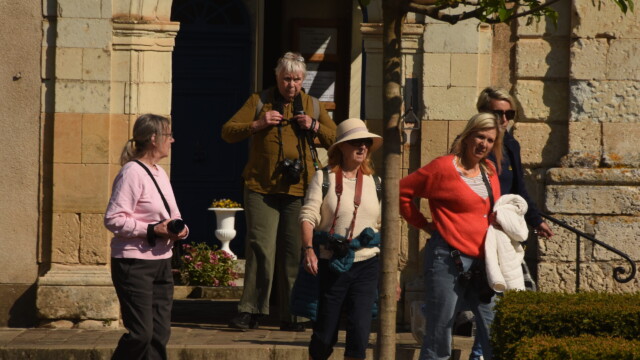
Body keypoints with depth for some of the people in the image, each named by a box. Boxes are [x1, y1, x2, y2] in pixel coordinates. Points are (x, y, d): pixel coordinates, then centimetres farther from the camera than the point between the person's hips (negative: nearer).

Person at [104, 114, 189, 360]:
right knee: (141, 333, -11)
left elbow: (173, 215, 25)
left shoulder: (160, 173, 15)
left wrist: (179, 229, 2)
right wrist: (152, 231, -21)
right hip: (134, 264, -9)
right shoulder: (132, 173, -12)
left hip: (161, 261, 9)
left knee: (160, 333, 6)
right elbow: (113, 219, -19)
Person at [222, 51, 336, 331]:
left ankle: (290, 316, 8)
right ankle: (250, 312, -3)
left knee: (294, 253, 1)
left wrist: (315, 127, -4)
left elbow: (337, 140, 14)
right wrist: (257, 124, -12)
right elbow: (228, 132, 3)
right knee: (260, 250, -8)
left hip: (299, 191, 2)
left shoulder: (312, 106, 14)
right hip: (261, 189, -2)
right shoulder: (259, 101, 7)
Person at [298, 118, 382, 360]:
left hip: (366, 265, 2)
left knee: (360, 330, -8)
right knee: (325, 333, 2)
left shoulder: (375, 183, 10)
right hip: (330, 265, -2)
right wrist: (309, 250, -25)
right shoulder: (324, 178, 1)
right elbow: (308, 216, -9)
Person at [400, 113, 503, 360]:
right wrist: (424, 224, -3)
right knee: (439, 337, 0)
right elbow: (402, 191, -3)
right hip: (448, 259, -6)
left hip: (481, 262, 6)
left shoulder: (490, 171, 13)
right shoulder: (444, 167, -6)